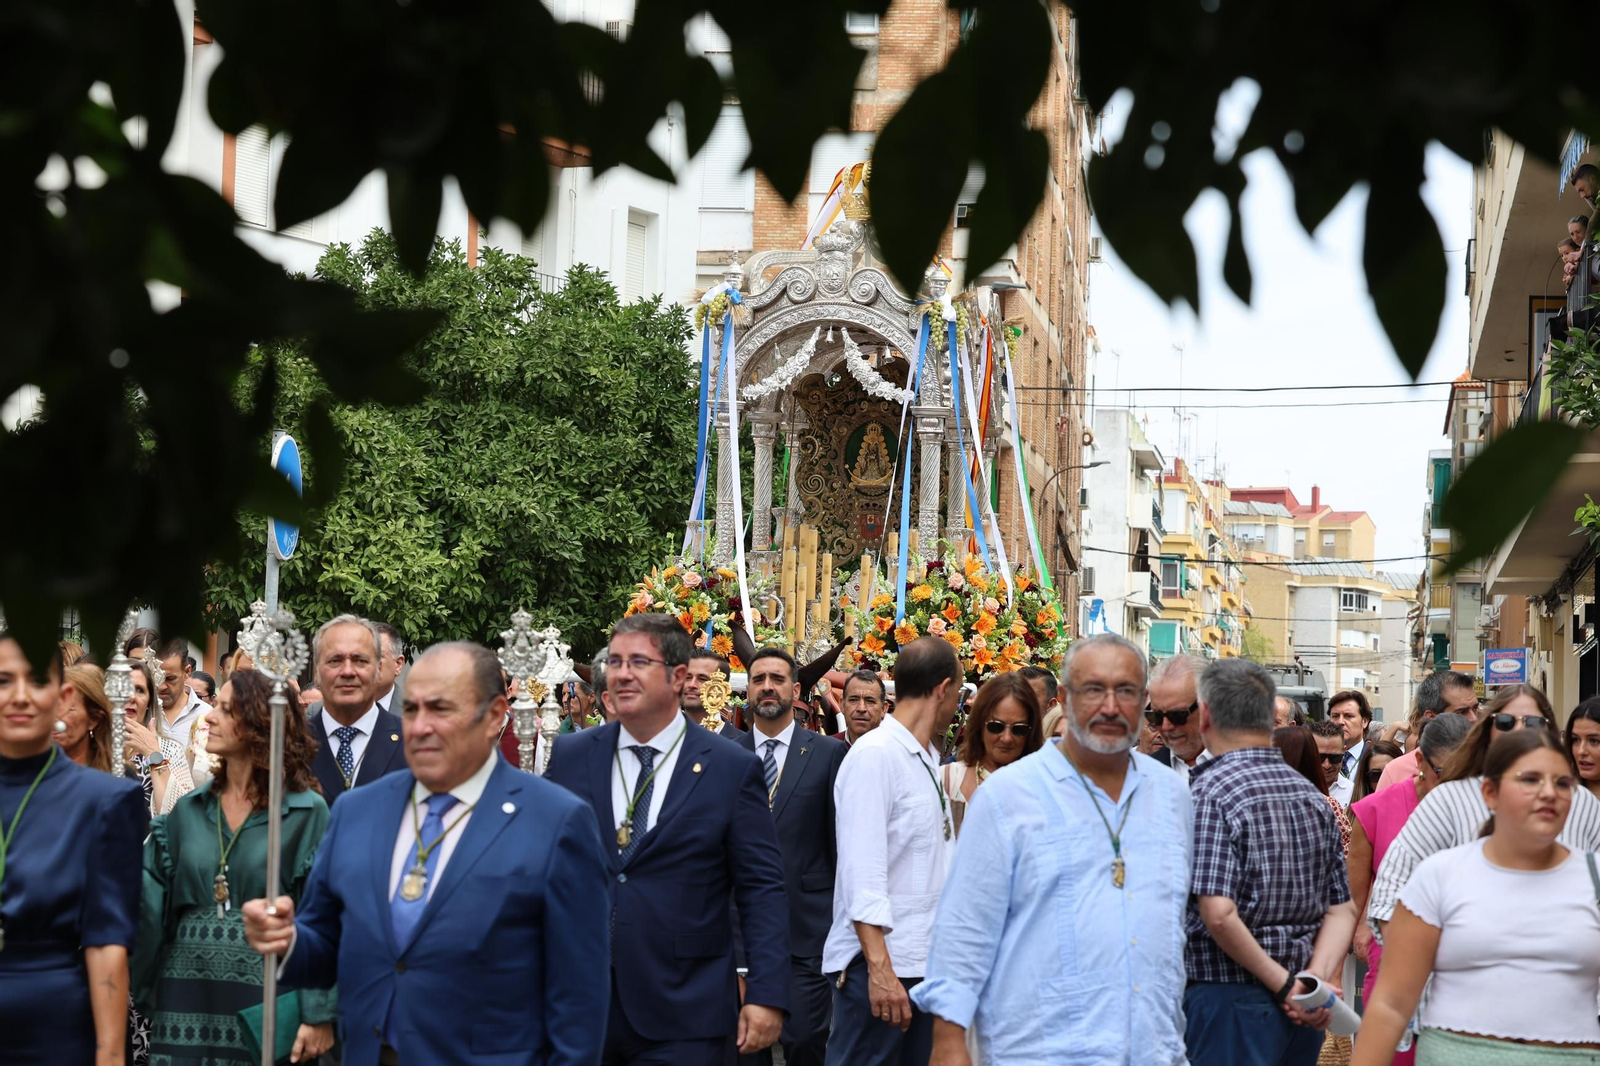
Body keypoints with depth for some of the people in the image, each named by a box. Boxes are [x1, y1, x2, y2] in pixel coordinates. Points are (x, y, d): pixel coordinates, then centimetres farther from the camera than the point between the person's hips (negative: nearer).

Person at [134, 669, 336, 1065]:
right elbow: (149, 900, 4)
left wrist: (320, 1015, -11)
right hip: (188, 1001, 4)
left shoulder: (306, 813, -5)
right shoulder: (188, 810, 9)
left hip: (266, 1002, -4)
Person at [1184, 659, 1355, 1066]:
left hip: (1230, 1002, -7)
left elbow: (1219, 914, -22)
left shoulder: (1207, 794, -13)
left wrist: (1284, 984, -14)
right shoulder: (1312, 795, 9)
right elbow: (1341, 910, 6)